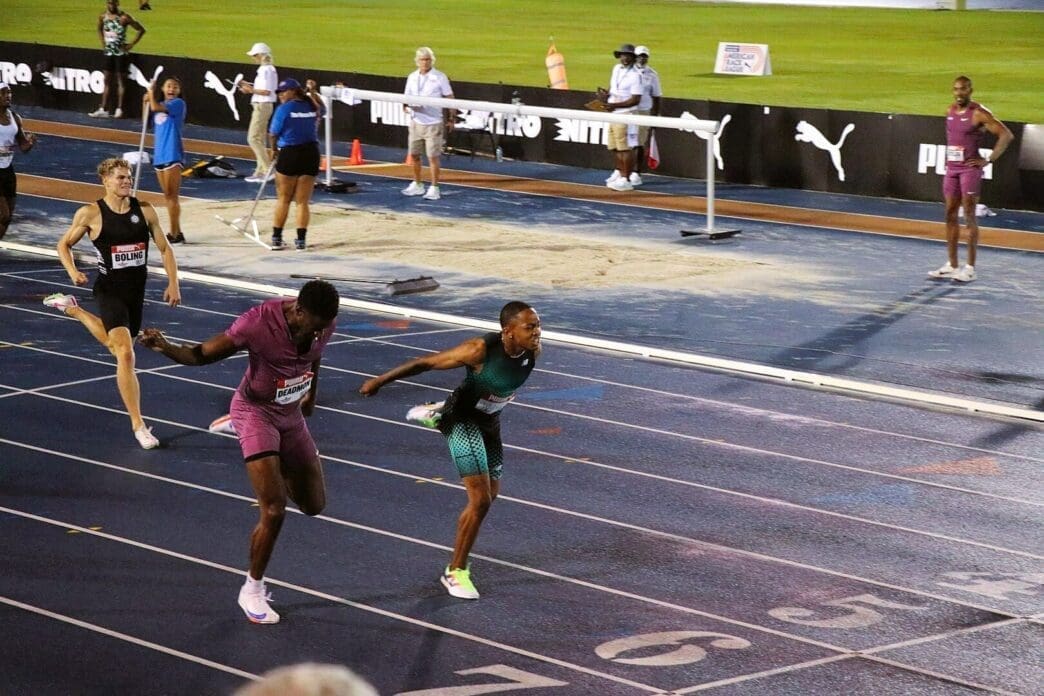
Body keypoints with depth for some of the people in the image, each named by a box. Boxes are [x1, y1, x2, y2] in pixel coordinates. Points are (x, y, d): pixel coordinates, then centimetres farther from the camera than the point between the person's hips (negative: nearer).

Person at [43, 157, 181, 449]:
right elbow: (64, 244, 2)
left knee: (117, 345, 25)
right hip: (110, 290, -5)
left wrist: (173, 284, -1)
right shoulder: (91, 214, -10)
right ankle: (138, 425, -12)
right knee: (126, 355, -18)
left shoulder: (144, 210, -2)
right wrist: (73, 272, -17)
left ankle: (72, 308, 49)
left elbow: (164, 248, 8)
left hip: (136, 290, 5)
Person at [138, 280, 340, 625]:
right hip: (256, 412, -6)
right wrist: (167, 348, -45)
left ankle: (282, 470, 47)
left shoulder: (323, 324, -15)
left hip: (291, 415, 6)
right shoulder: (259, 322, -32)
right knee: (273, 511, -16)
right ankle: (253, 590, 5)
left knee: (314, 505, 14)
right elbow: (203, 353, -25)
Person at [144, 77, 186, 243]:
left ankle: (175, 234, -6)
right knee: (167, 195, 11)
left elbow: (155, 107, -19)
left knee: (172, 195, -7)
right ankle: (176, 232, 17)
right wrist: (147, 101, 10)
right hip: (160, 155, 8)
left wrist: (151, 92, -2)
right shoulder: (161, 105, 15)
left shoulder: (178, 103, -7)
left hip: (172, 155, -8)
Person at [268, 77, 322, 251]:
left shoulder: (284, 109, -10)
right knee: (303, 201, 6)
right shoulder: (312, 106, 6)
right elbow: (320, 108, 32)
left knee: (283, 199, 9)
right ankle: (301, 240, 2)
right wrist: (313, 91, 42)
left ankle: (276, 238, 13)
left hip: (289, 154, -4)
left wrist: (274, 149, 11)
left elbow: (273, 133, -7)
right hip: (311, 154, 4)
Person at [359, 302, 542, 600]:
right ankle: (455, 572, 1)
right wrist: (380, 381, -16)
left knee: (490, 494, 25)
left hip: (490, 422, 7)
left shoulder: (533, 351, -15)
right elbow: (426, 362, -23)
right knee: (480, 500, -16)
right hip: (464, 422, -7)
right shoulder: (481, 350, -33)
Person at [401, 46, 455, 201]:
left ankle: (434, 188, 3)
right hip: (416, 122, 5)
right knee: (414, 154, 10)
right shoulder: (412, 77, 8)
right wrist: (407, 105, -10)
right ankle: (417, 185, 25)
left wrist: (451, 118, -5)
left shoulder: (440, 77, -5)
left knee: (433, 157, -4)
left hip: (433, 123, -5)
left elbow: (449, 98, -1)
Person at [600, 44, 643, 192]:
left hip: (626, 114, -8)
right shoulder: (616, 69, 10)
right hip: (613, 113, 8)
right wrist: (606, 94, 2)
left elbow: (635, 100, -18)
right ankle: (618, 173, 32)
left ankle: (626, 180, -5)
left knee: (625, 148, -7)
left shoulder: (635, 75, -14)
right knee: (614, 147, 17)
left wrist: (614, 105, -21)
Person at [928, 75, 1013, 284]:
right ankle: (951, 265, 13)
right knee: (950, 215, 7)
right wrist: (949, 156, 15)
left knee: (969, 216, -5)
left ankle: (970, 268, -2)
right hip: (952, 168, 7)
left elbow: (1006, 135, -14)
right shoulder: (950, 111, 10)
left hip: (970, 169, -7)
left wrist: (989, 160, -14)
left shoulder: (979, 113, -11)